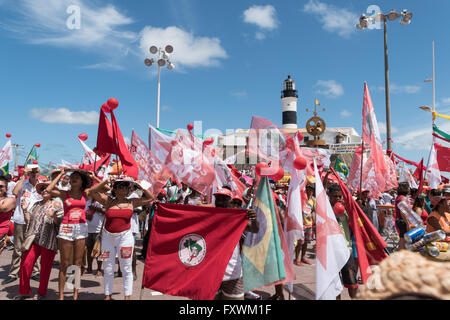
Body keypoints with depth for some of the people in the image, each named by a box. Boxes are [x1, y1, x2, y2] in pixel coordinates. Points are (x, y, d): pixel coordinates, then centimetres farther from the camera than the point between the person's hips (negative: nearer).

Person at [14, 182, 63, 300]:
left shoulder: (56, 205, -2)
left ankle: (41, 293, 22)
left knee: (45, 267, 5)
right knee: (25, 264, -1)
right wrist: (25, 211, -2)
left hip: (48, 241, -4)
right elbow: (29, 221, 13)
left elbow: (60, 223, -7)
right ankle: (24, 291, 17)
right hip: (33, 239, 4)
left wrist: (54, 216, -26)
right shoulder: (36, 205, 12)